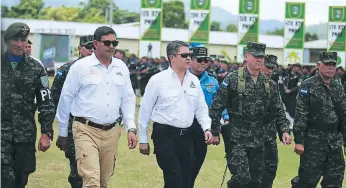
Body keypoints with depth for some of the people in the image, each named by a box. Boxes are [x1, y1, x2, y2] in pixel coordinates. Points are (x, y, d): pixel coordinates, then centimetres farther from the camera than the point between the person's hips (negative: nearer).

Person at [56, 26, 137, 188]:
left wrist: (131, 128, 4)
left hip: (111, 132, 5)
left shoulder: (121, 68, 8)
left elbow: (128, 99, 15)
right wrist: (62, 133, 7)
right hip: (86, 131, -5)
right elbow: (66, 100, 2)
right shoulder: (81, 67, -4)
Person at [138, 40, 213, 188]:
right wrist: (143, 140, 0)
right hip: (164, 135, -5)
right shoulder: (158, 80, -7)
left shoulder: (194, 80, 7)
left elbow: (201, 108, 13)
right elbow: (145, 110, -2)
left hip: (186, 136, 5)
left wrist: (207, 128, -4)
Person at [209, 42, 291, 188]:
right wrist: (215, 132, -7)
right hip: (237, 138, -5)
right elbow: (216, 107, -6)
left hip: (258, 139, 5)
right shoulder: (233, 79, -7)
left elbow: (278, 111, 11)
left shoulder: (269, 84, 7)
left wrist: (284, 130, -3)